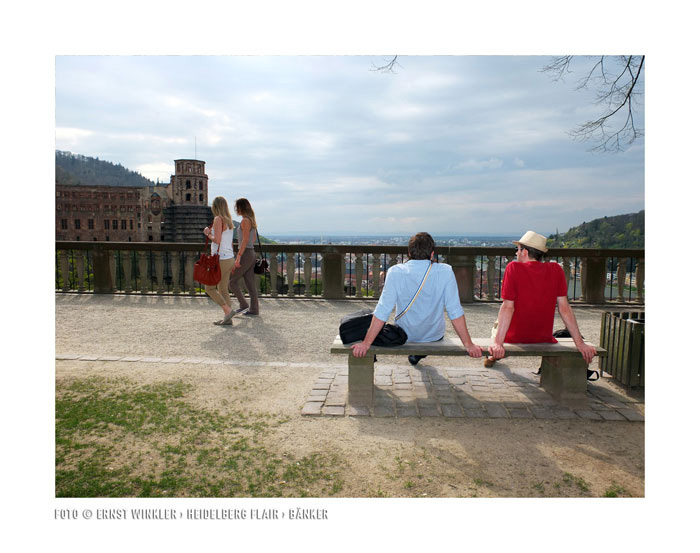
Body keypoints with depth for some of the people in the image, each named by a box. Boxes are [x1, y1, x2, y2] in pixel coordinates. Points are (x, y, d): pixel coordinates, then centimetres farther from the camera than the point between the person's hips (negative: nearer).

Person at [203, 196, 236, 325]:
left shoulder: (218, 219, -12)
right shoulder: (229, 220, 13)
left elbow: (217, 240, -21)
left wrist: (208, 233, -2)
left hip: (221, 260, -8)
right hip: (229, 258, 8)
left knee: (209, 288, 2)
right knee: (223, 289, 11)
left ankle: (228, 310, -5)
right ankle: (227, 319, 11)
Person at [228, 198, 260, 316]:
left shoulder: (245, 220, -13)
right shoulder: (252, 220, 14)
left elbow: (245, 240, -19)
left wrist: (238, 257, -20)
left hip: (245, 254, -9)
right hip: (252, 254, 9)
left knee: (232, 281, 1)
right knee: (250, 283, 9)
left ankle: (243, 305, 2)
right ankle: (254, 310, 12)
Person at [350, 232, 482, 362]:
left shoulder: (395, 273, -21)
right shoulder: (445, 272, -20)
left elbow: (382, 311, -23)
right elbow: (455, 312, -21)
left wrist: (366, 343, -18)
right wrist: (469, 345, -13)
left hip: (404, 337, 0)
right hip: (435, 337, 0)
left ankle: (416, 354, 50)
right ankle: (418, 354, 46)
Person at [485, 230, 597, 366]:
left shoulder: (513, 268, -16)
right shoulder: (556, 270, -6)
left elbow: (508, 307, -22)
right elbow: (564, 308, -8)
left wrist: (497, 343, -24)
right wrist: (580, 343, -5)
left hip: (515, 337, -3)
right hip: (543, 339, 3)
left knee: (497, 325, 31)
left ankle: (493, 356, 40)